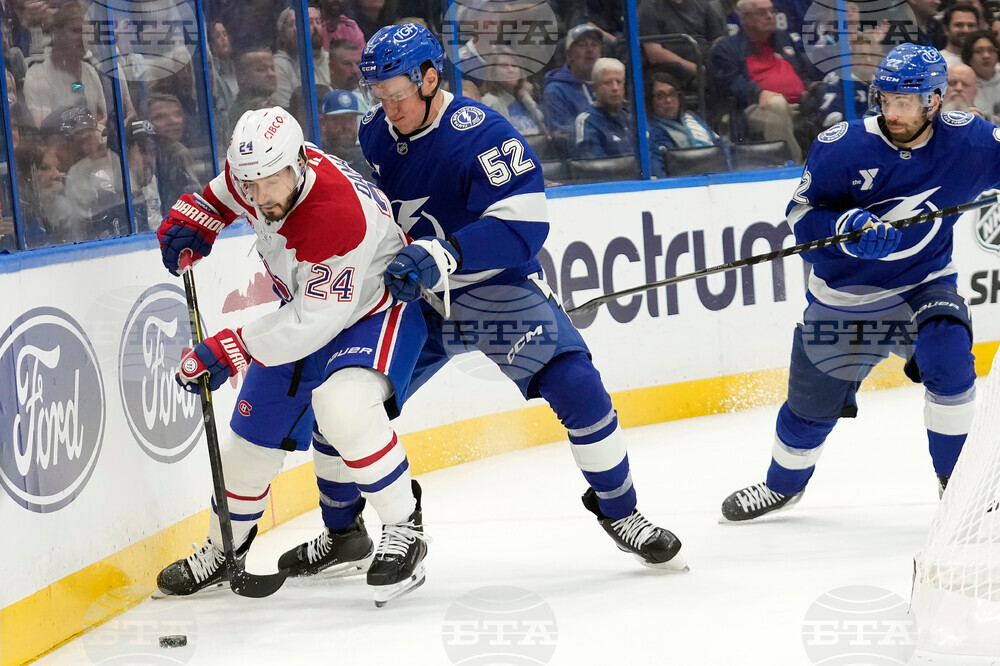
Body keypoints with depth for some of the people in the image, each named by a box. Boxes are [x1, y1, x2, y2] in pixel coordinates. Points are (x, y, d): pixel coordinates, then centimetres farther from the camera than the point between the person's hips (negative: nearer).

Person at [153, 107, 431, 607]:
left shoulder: (337, 216, -39)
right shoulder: (256, 169, -17)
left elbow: (314, 322, -35)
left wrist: (229, 350, -33)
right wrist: (192, 220, -3)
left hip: (379, 307, -8)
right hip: (307, 307, 8)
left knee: (342, 407, -35)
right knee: (254, 433, 8)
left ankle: (405, 528, -17)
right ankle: (223, 550, 30)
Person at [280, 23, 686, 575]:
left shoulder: (480, 134, -24)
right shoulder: (374, 132, -3)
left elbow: (523, 225, -32)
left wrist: (441, 255, -41)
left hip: (501, 289, -5)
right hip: (413, 297, 5)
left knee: (578, 390, -19)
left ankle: (618, 510, 3)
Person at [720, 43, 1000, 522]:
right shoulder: (842, 147, -18)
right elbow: (802, 214, -15)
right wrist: (849, 228, -33)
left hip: (923, 284, 0)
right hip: (844, 296, 0)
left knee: (947, 358, -29)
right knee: (811, 404, 12)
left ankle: (957, 481, -7)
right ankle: (782, 485, 44)